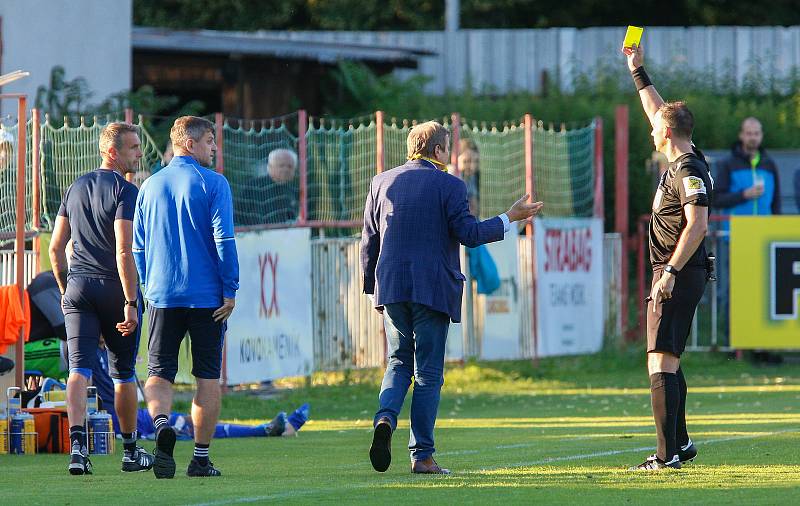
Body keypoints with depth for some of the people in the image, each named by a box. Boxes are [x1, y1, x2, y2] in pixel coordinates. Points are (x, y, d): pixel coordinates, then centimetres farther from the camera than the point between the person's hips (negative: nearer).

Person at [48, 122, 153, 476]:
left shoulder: (76, 188, 12)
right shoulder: (125, 191, -10)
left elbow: (56, 247, 14)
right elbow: (123, 251, -19)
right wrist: (131, 303, -19)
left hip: (78, 287, 4)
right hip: (114, 288, -4)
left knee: (79, 368, -5)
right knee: (123, 373, 9)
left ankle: (77, 445, -24)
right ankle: (130, 452, 20)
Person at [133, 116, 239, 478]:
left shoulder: (150, 186, 9)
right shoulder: (213, 183, -5)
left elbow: (137, 246, 13)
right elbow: (224, 240, -11)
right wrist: (230, 290, -7)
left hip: (161, 296, 3)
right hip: (207, 296, -3)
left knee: (158, 373, 3)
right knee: (207, 376, 6)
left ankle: (162, 423, -27)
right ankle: (201, 458, 7)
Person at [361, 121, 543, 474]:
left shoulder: (382, 183, 9)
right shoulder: (449, 186, -5)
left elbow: (369, 242, 11)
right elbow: (469, 234, -9)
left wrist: (373, 289, 18)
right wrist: (510, 218, 1)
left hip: (391, 288, 4)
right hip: (432, 289, -4)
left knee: (399, 362, 16)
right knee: (428, 373, 2)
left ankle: (385, 418, -13)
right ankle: (422, 455, 1)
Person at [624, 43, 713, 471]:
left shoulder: (688, 170, -15)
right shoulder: (685, 162, 13)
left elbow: (698, 225, -24)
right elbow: (658, 111, 28)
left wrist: (670, 272, -26)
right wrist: (637, 71, 33)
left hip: (678, 275, -10)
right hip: (677, 274, 10)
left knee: (661, 363, -13)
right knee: (667, 361, 17)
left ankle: (667, 454, -18)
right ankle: (679, 443, 25)